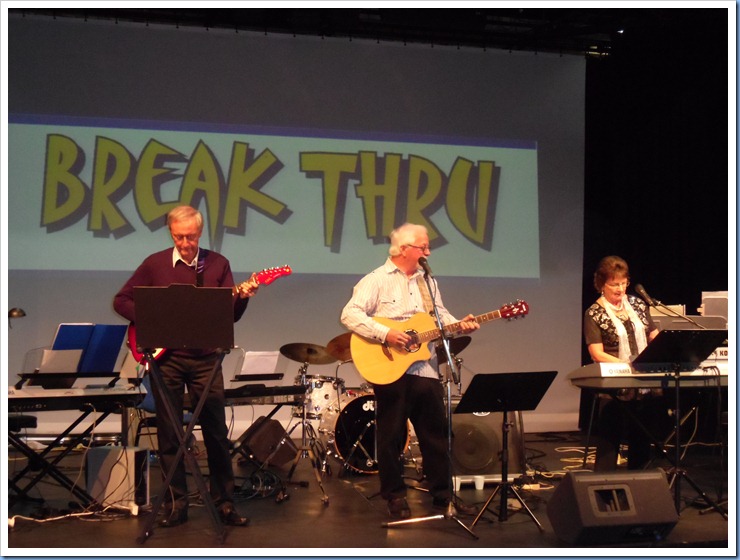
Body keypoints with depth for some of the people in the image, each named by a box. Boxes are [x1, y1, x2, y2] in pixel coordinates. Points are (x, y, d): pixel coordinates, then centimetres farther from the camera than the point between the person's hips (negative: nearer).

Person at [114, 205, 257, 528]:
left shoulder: (217, 264, 5)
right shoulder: (155, 264, 3)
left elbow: (230, 315, 2)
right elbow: (121, 300, 6)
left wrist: (242, 297, -19)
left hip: (205, 356, 0)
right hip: (165, 355, 0)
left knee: (216, 431, 2)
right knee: (169, 433, 4)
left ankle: (224, 502, 11)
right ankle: (176, 504, 14)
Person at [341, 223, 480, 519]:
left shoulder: (427, 281, 15)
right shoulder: (377, 280, -7)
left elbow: (439, 315, 18)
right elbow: (350, 314, -16)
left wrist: (459, 325, -2)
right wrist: (385, 333, -25)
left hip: (425, 369, 6)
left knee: (437, 431, 9)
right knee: (392, 435, 4)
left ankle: (443, 492, 20)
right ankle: (395, 496, 16)